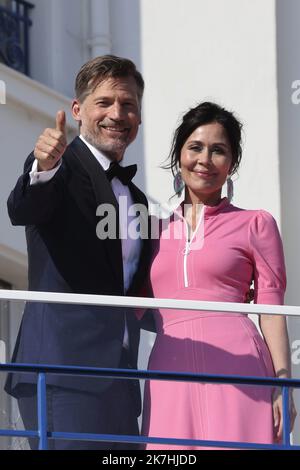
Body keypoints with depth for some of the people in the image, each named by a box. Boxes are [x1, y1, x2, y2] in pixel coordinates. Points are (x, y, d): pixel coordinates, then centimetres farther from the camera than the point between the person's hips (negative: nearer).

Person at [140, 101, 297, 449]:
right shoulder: (156, 228, 19)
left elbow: (271, 310, 4)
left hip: (236, 366, -3)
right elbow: (137, 308, 21)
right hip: (170, 372, 3)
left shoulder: (255, 224, 9)